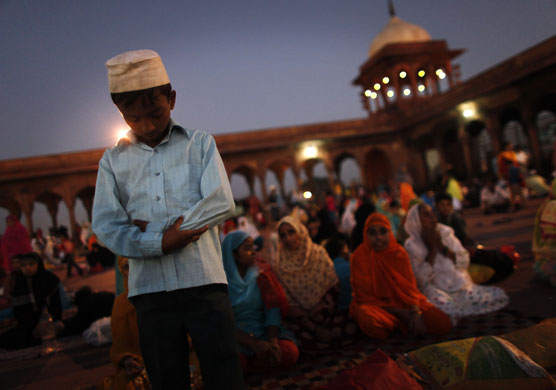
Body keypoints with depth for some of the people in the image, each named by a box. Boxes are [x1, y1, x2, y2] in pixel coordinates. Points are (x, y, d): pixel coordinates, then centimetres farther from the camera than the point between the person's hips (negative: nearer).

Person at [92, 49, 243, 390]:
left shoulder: (200, 144, 6)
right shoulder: (113, 160, 9)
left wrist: (153, 228, -7)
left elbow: (222, 204, -6)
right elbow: (105, 226, 0)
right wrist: (159, 243, -16)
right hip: (149, 288, 2)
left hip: (204, 281, -1)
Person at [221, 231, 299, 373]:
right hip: (237, 338, -3)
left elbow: (273, 310, -6)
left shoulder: (261, 274, 3)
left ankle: (244, 367, -4)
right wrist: (253, 343, -25)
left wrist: (273, 341, -23)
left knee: (290, 353, -26)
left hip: (264, 332, 3)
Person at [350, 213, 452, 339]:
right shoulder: (359, 257, -10)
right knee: (369, 322, -40)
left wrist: (416, 311, -18)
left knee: (444, 324, -18)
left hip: (402, 301, 3)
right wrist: (400, 313, -16)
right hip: (374, 305, -2)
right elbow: (364, 296, -10)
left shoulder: (399, 252, 0)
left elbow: (410, 285, 1)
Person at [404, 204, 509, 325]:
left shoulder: (445, 232, 5)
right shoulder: (412, 246, -8)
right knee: (448, 308, -35)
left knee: (498, 295, -8)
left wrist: (442, 246, -12)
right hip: (436, 291, -5)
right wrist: (432, 249, -16)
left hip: (461, 287, 5)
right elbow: (422, 279, -18)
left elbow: (464, 262, 0)